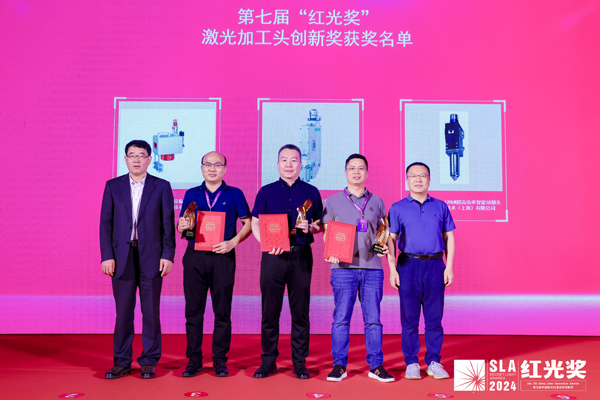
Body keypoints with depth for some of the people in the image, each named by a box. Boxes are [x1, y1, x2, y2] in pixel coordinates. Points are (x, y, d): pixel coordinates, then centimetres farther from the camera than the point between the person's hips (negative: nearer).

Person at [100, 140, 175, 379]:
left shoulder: (162, 187, 4)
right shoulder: (113, 186, 8)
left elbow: (168, 224, 2)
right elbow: (106, 223, 5)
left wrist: (168, 256, -5)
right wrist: (107, 256, -3)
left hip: (151, 257, -1)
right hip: (122, 256, 1)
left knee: (151, 311, 4)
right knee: (123, 311, 5)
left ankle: (149, 362, 16)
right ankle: (122, 362, 18)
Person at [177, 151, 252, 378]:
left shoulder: (234, 194, 7)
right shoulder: (191, 194, 13)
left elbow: (248, 223, 4)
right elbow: (180, 225, 14)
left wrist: (233, 242, -11)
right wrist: (183, 226, -10)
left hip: (222, 257, -2)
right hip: (194, 256, 2)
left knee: (222, 312, 2)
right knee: (193, 310, 4)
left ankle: (220, 360, 13)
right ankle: (194, 359, 14)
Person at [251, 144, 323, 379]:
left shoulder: (311, 192, 10)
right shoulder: (266, 192, 9)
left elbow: (321, 225, 12)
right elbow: (255, 223, 4)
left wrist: (310, 227, -11)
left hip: (301, 256, 0)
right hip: (273, 255, 0)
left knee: (300, 311, 3)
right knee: (270, 310, 3)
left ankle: (299, 362, 14)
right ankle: (268, 361, 15)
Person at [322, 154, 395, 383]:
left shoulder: (377, 202, 14)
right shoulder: (333, 202, 8)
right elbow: (327, 234, 7)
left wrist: (385, 246, -2)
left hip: (372, 267, 2)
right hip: (343, 267, -1)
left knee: (373, 318, 4)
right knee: (341, 318, 1)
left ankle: (376, 366, 14)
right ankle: (339, 365, 11)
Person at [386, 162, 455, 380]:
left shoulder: (440, 206, 10)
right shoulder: (397, 208, 6)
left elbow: (449, 238, 11)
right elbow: (391, 239, 4)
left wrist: (449, 267, 3)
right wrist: (392, 269, -4)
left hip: (435, 266, 1)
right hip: (408, 266, -1)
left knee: (434, 317, 5)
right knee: (409, 317, 3)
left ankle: (434, 362, 16)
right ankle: (411, 363, 14)